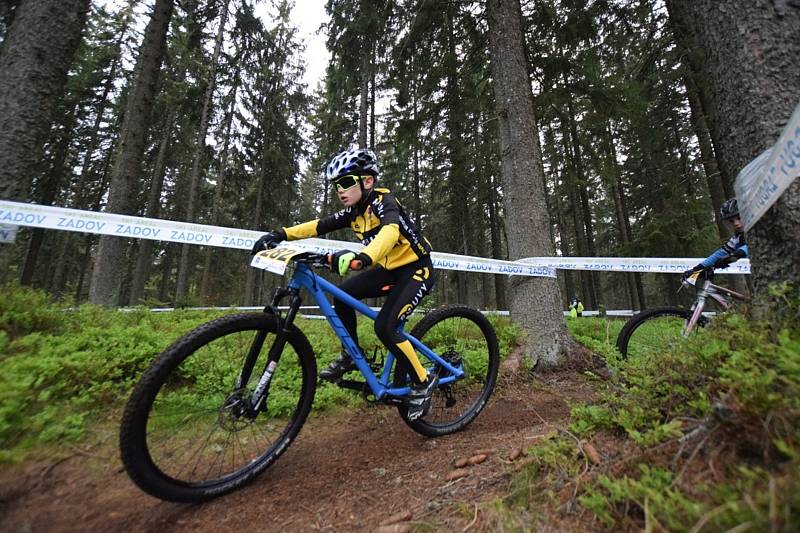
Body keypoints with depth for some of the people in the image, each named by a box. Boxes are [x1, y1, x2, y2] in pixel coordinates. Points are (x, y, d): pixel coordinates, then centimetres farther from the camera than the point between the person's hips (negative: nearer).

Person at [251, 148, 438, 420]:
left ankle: (423, 382, 2)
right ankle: (351, 356, 13)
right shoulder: (355, 211, 2)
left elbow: (390, 231, -43)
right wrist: (280, 234, -13)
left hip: (416, 270, -7)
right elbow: (319, 225, -1)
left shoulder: (384, 201, -21)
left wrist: (361, 258, -61)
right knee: (342, 295, -7)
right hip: (391, 269, 8)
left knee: (384, 327, -21)